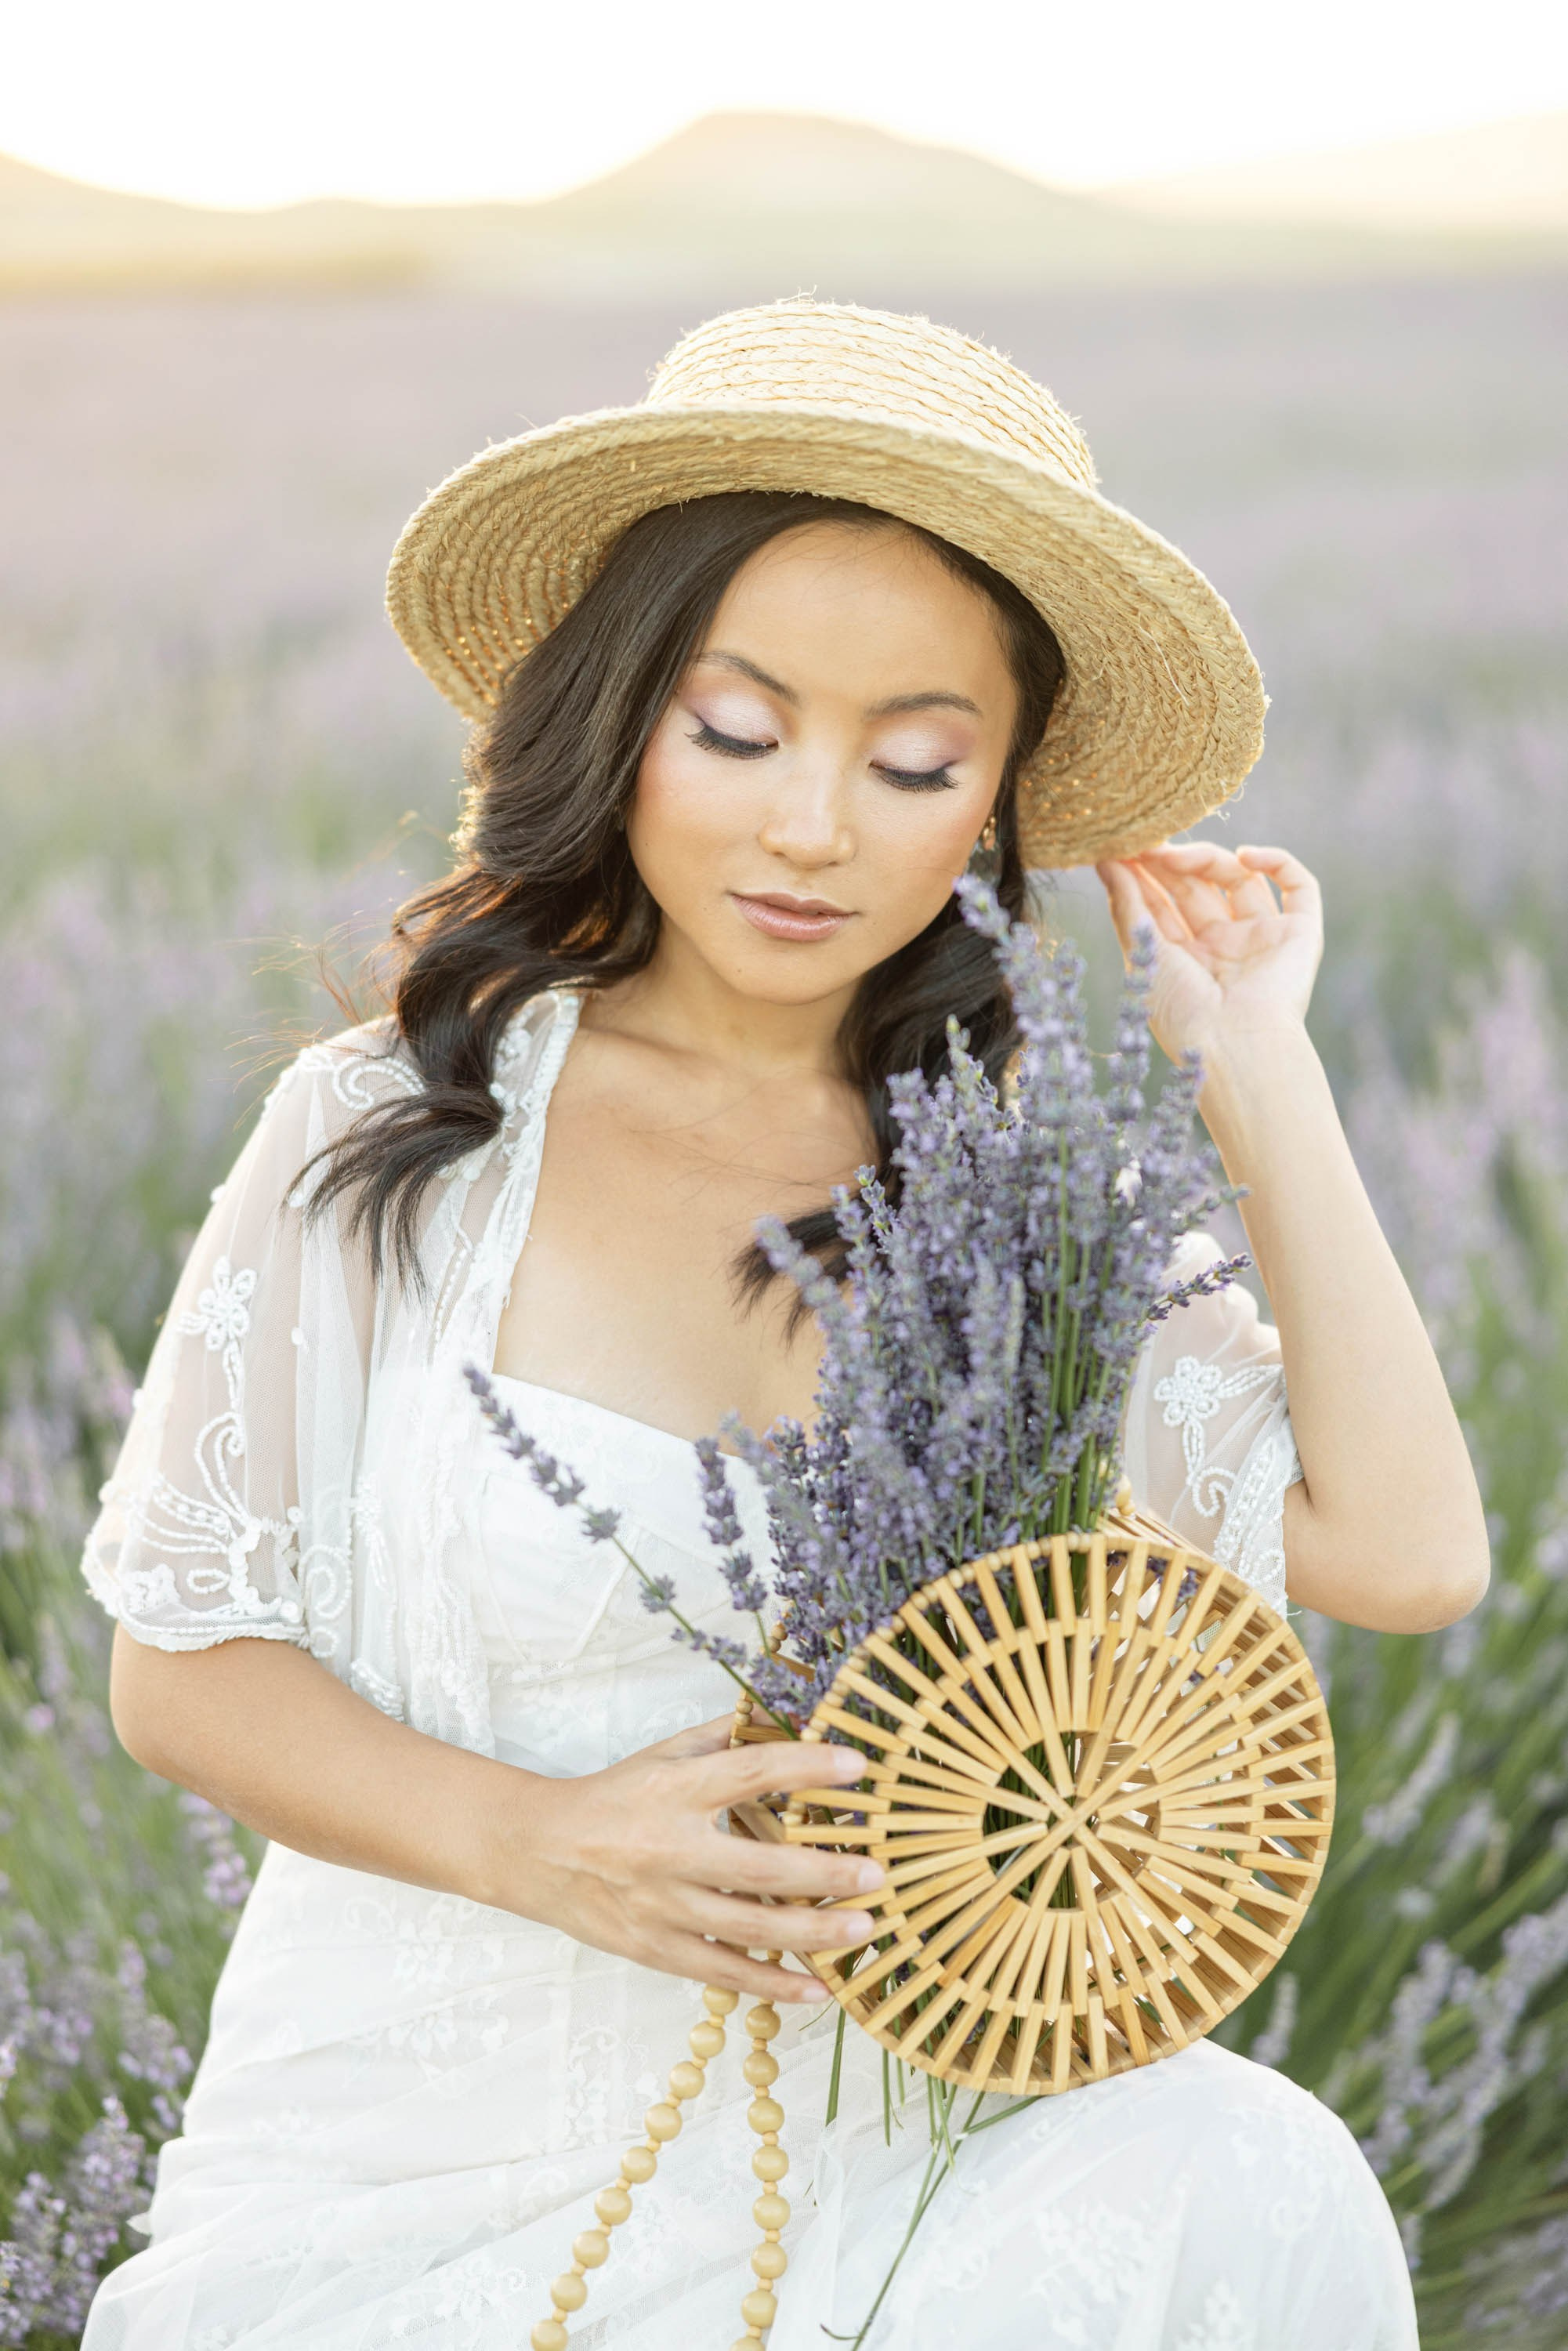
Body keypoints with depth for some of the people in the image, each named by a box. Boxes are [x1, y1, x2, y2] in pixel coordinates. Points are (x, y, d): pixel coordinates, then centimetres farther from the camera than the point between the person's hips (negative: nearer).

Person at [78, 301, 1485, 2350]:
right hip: (428, 2167, -3)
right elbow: (183, 1670, 0)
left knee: (1258, 2181, -25)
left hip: (884, 2143, 4)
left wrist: (1256, 1064, -3)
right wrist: (537, 1840, -18)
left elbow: (1404, 1552, -7)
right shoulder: (400, 1139, -5)